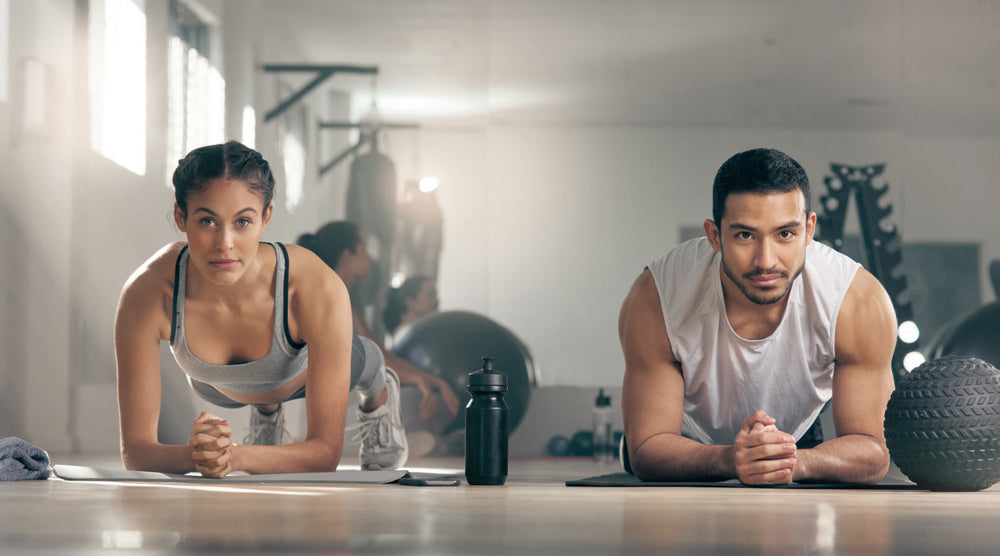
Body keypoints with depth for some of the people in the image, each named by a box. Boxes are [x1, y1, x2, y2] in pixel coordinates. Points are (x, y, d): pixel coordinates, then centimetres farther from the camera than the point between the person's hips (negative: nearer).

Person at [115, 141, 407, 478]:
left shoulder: (318, 289, -47)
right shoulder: (146, 294, -44)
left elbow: (326, 452, -43)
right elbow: (135, 450, -39)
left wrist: (237, 456, -61)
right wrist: (193, 455, -62)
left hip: (306, 371, 0)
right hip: (219, 388, 1)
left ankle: (378, 394, 64)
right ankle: (266, 411, 66)